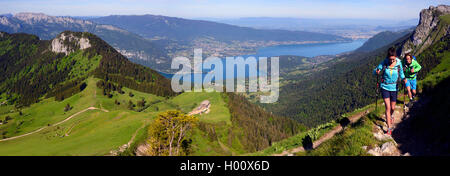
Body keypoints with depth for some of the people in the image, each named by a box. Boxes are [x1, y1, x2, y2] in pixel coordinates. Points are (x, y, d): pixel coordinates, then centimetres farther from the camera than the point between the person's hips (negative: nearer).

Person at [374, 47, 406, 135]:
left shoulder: (398, 63, -7)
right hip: (385, 87, -2)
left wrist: (403, 79, -15)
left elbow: (401, 73, 6)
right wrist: (377, 72, -27)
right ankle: (389, 128, -4)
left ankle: (391, 116, 49)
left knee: (392, 108, 12)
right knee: (388, 107, -9)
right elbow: (375, 71, -3)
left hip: (394, 88, 2)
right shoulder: (384, 63, -11)